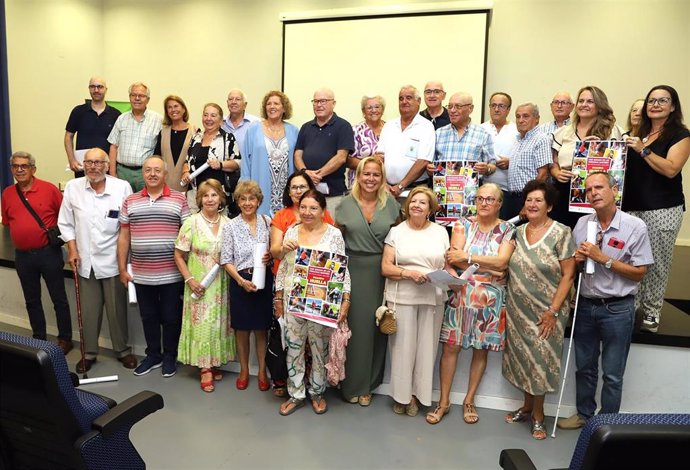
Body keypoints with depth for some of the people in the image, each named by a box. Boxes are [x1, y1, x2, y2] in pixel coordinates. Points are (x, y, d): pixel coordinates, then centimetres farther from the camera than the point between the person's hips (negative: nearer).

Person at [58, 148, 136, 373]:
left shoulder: (122, 187, -8)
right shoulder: (72, 187, 1)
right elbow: (65, 223, 8)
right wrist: (72, 250, 0)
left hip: (112, 260, -2)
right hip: (85, 260, 2)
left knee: (117, 308, 9)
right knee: (88, 310, 12)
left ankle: (123, 350, 25)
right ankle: (89, 352, 28)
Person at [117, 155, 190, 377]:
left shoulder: (179, 199, -2)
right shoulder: (130, 202, 6)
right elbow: (124, 237, 8)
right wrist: (122, 269, 5)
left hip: (171, 274, -3)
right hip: (141, 274, 3)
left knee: (170, 317, 8)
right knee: (148, 317, 15)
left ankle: (170, 356, 26)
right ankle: (153, 355, 32)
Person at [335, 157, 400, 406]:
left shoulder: (390, 204, 3)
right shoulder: (346, 204, 2)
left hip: (382, 272, 1)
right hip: (353, 271, -1)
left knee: (376, 324, 6)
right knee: (355, 324, 2)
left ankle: (368, 383, 24)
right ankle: (352, 383, 20)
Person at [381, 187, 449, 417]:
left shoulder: (440, 232, 8)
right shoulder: (396, 231, 4)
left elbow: (448, 265, 10)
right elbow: (385, 267, -1)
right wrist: (409, 273, -16)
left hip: (432, 298, 2)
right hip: (401, 297, -1)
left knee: (425, 347, 7)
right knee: (402, 346, 3)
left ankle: (416, 393, 24)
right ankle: (401, 394, 20)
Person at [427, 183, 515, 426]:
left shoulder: (508, 230, 2)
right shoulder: (463, 224, 3)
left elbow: (501, 261, -13)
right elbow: (454, 258, -9)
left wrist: (467, 257, -14)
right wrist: (489, 267, -14)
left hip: (491, 298, 0)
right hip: (461, 293, 0)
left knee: (481, 349, 9)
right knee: (451, 346, 1)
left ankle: (469, 400, 26)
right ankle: (444, 401, 15)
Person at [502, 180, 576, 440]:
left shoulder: (561, 233, -9)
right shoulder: (518, 232, 5)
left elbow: (568, 275, -10)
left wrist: (553, 311, -15)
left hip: (546, 312, -4)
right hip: (518, 310, 5)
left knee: (541, 359, 5)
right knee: (522, 358, 14)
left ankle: (538, 415, 23)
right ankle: (526, 406, 33)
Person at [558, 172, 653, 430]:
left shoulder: (635, 227, -11)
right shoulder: (582, 223, 2)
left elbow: (639, 273, -11)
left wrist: (603, 258, -20)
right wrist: (577, 258, -10)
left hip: (617, 309, -4)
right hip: (585, 305, 4)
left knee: (612, 374, 9)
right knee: (584, 367, 18)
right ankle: (584, 414, 36)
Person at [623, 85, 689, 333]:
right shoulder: (639, 134, 15)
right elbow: (628, 165, 26)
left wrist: (643, 150, -19)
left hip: (663, 210, -5)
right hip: (633, 206, 5)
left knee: (656, 262, 1)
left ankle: (651, 312, 13)